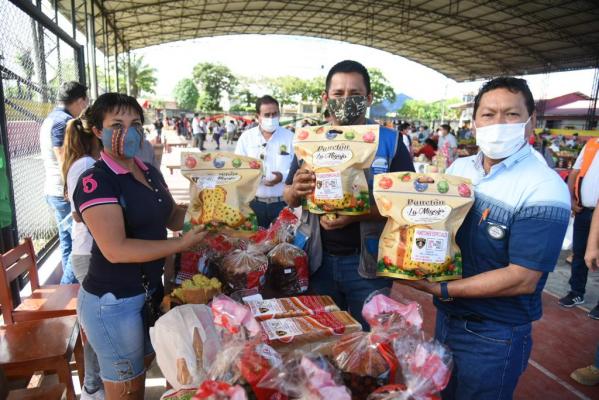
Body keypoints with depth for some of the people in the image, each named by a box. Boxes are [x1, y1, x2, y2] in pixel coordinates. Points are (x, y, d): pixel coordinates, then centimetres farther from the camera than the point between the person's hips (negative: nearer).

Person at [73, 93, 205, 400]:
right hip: (113, 302, -7)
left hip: (150, 292, 8)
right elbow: (116, 250, -28)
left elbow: (171, 218, 11)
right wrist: (182, 244, -26)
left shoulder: (150, 172, 5)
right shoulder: (95, 181, -20)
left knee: (143, 368, 27)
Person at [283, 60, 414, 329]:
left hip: (367, 260, -2)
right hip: (318, 259, 3)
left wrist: (357, 215, -23)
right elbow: (289, 199, 10)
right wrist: (296, 190, -14)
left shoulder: (389, 142, -5)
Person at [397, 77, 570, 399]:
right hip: (446, 317, 6)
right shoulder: (459, 168, -1)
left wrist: (439, 288, -24)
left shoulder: (545, 190, -21)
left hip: (494, 338, -6)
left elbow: (523, 279, -24)